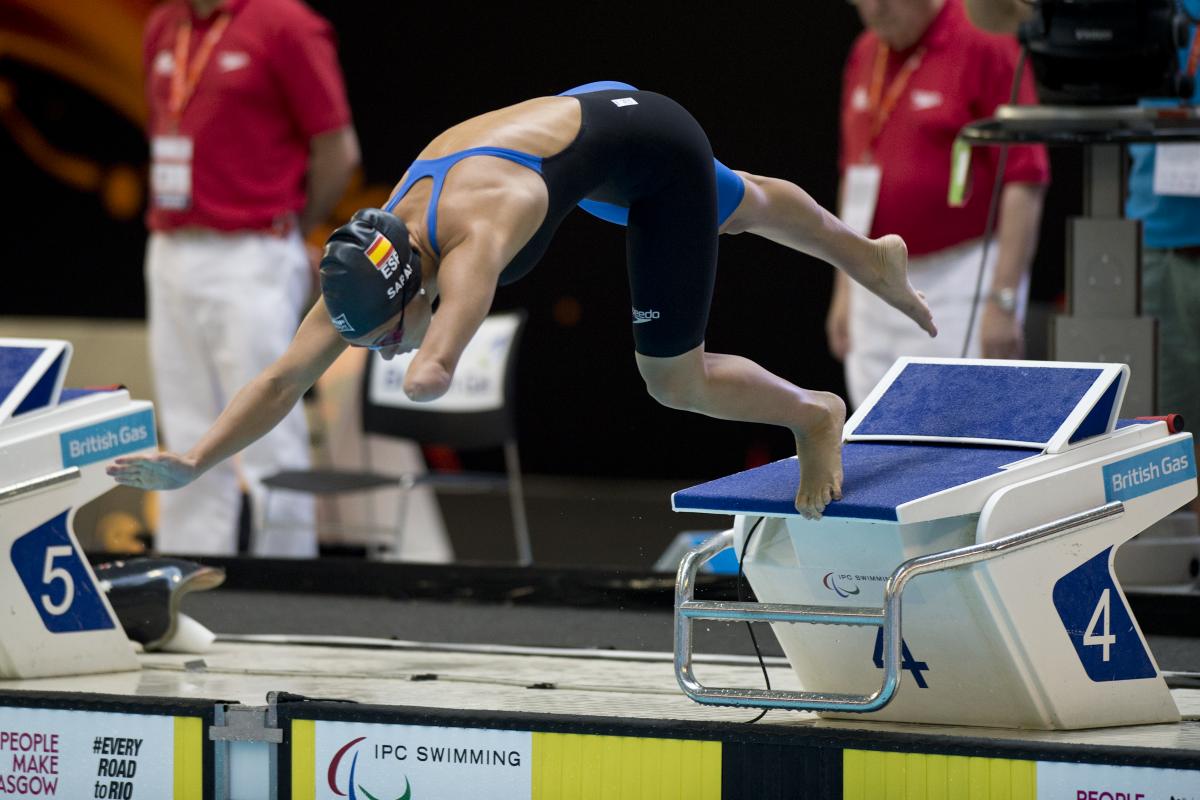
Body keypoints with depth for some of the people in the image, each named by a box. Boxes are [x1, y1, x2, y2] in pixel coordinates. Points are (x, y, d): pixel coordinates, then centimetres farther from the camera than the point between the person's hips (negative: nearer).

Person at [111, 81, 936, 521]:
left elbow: (429, 375, -60)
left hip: (651, 139, -7)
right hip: (581, 113, 7)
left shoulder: (477, 237, -44)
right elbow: (283, 379, -22)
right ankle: (876, 259, 63)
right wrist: (194, 462, -32)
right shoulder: (370, 257, -23)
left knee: (674, 381, -1)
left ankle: (814, 416, 28)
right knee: (740, 206, 34)